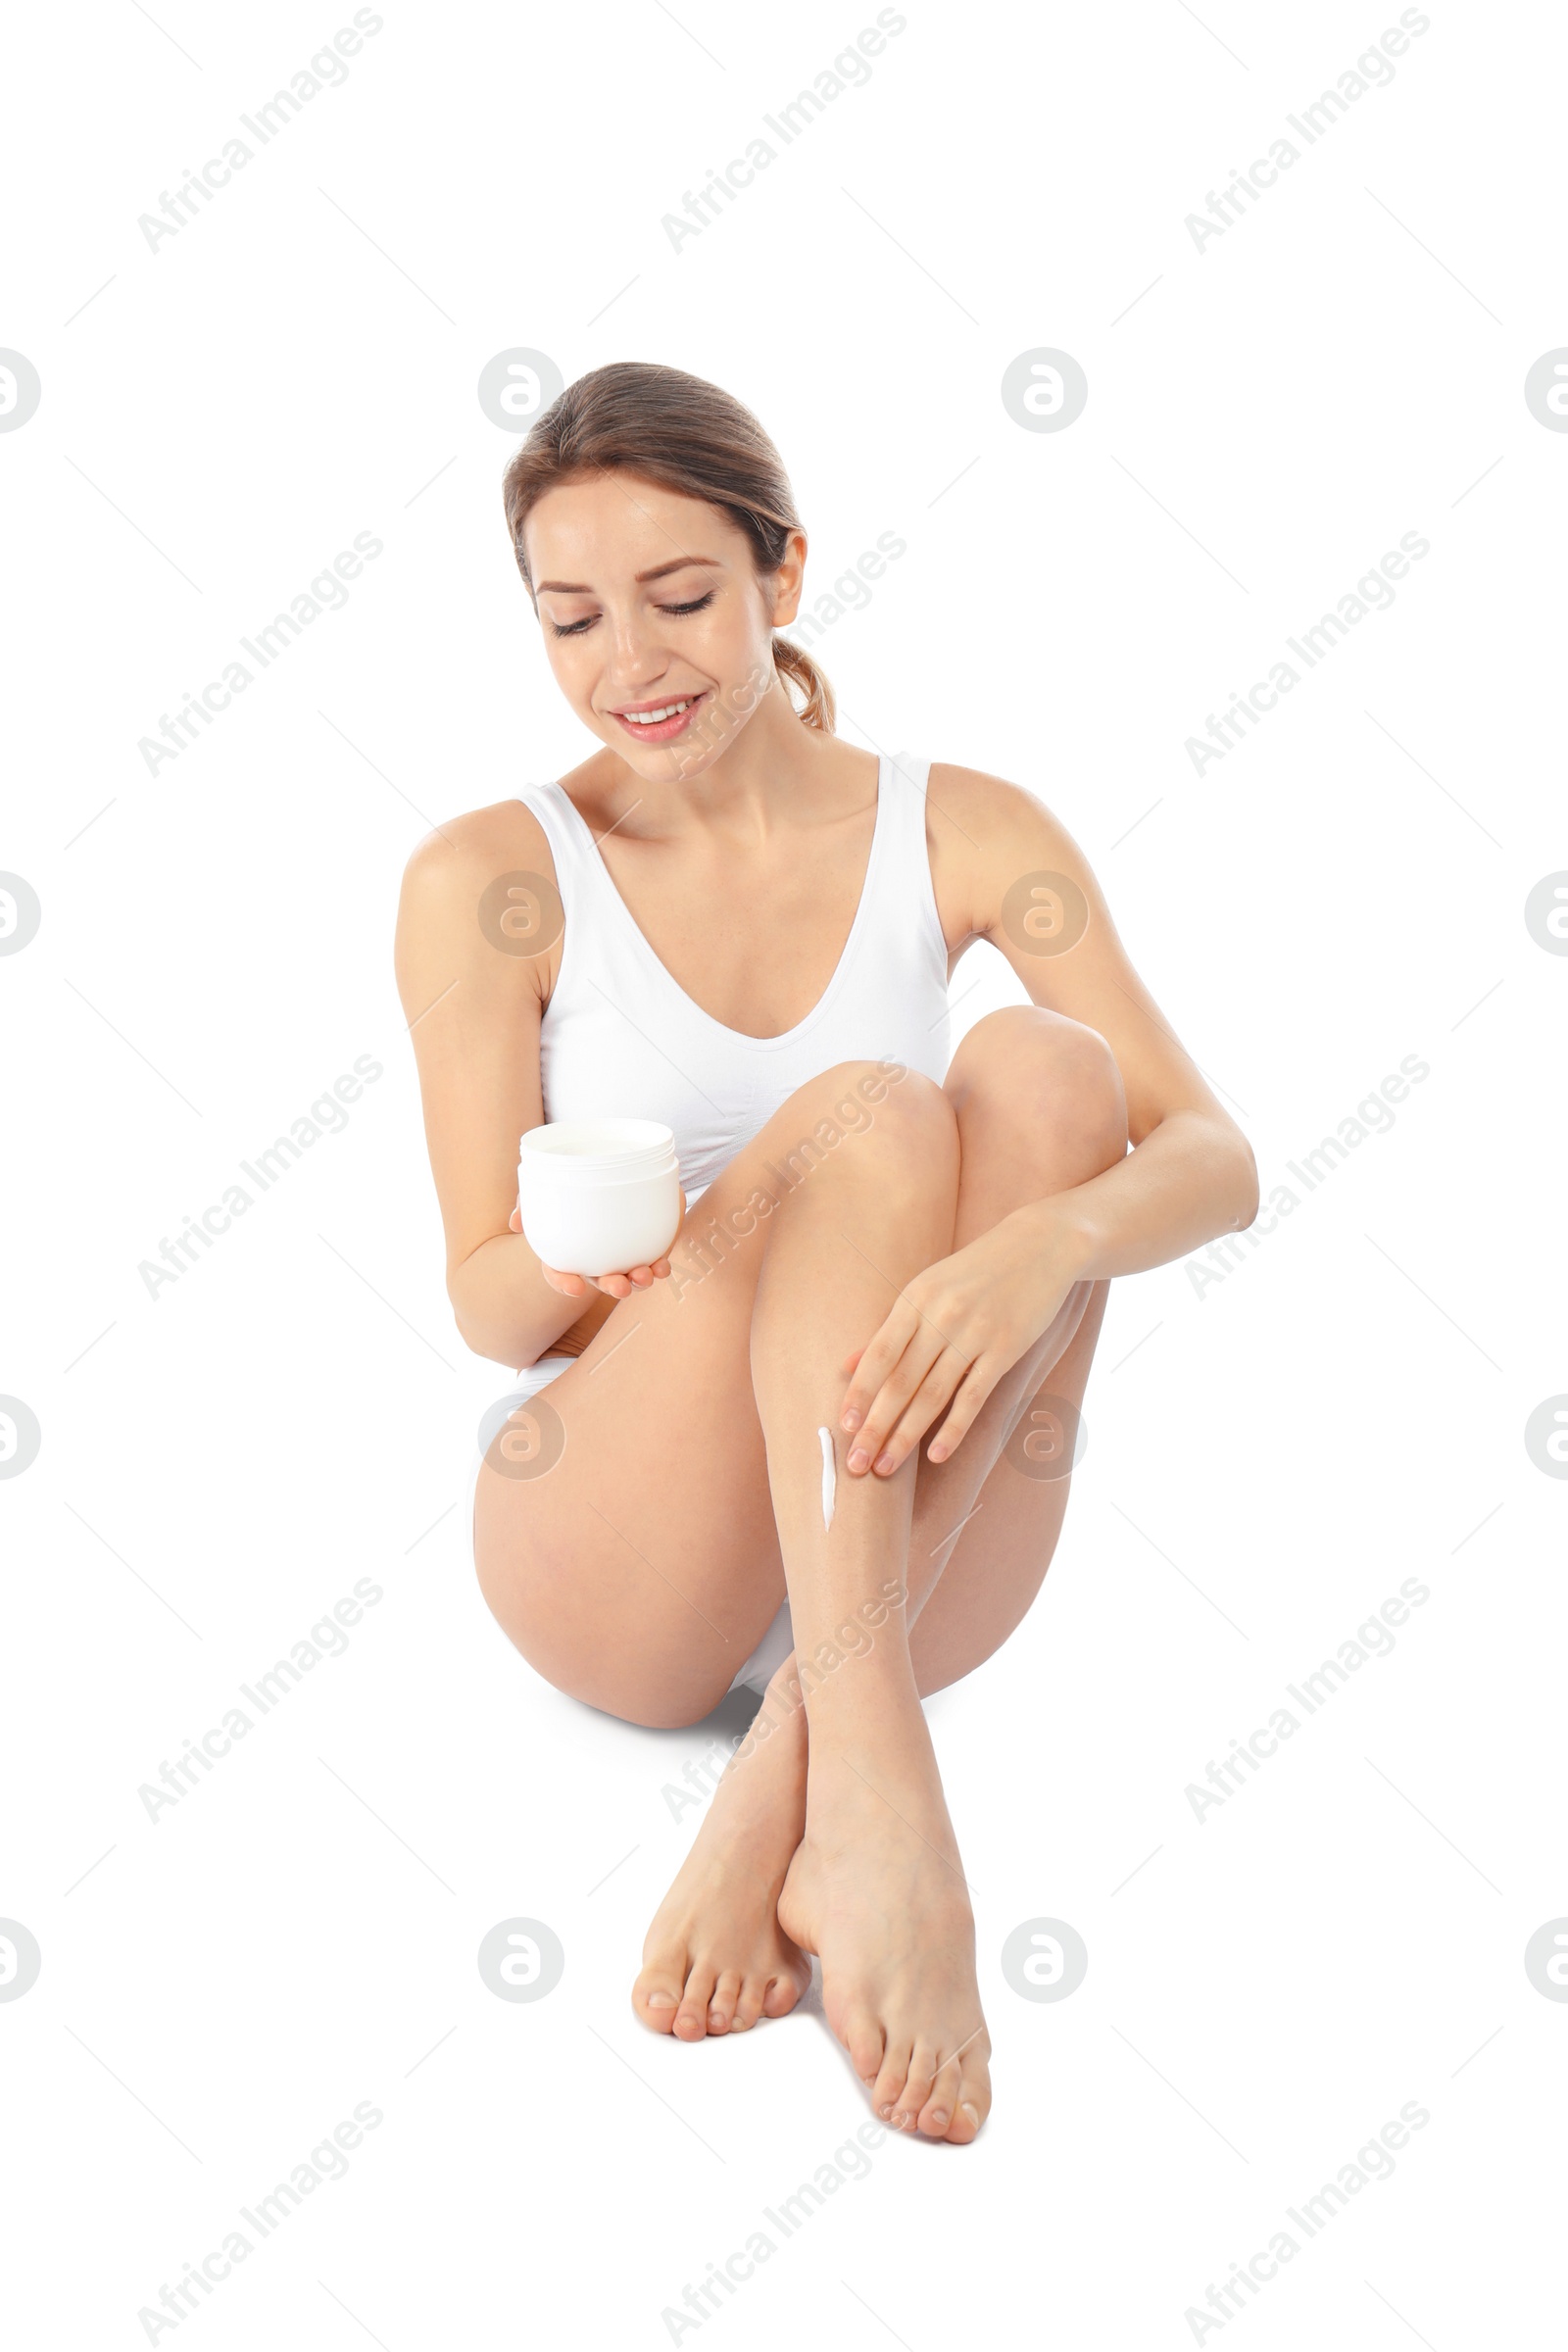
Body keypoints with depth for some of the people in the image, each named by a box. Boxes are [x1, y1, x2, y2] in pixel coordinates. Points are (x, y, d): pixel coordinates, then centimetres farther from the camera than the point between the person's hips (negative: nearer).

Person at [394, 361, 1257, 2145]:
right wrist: (583, 1269, -28)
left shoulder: (960, 835, 2)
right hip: (617, 1577, -2)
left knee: (1043, 1069, -23)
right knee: (864, 1115, -26)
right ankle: (880, 1819, -39)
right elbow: (486, 1301, -4)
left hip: (913, 1562, 3)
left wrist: (1052, 1235, -31)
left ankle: (786, 1789, -29)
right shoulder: (489, 879, -2)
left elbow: (1219, 1162, -8)